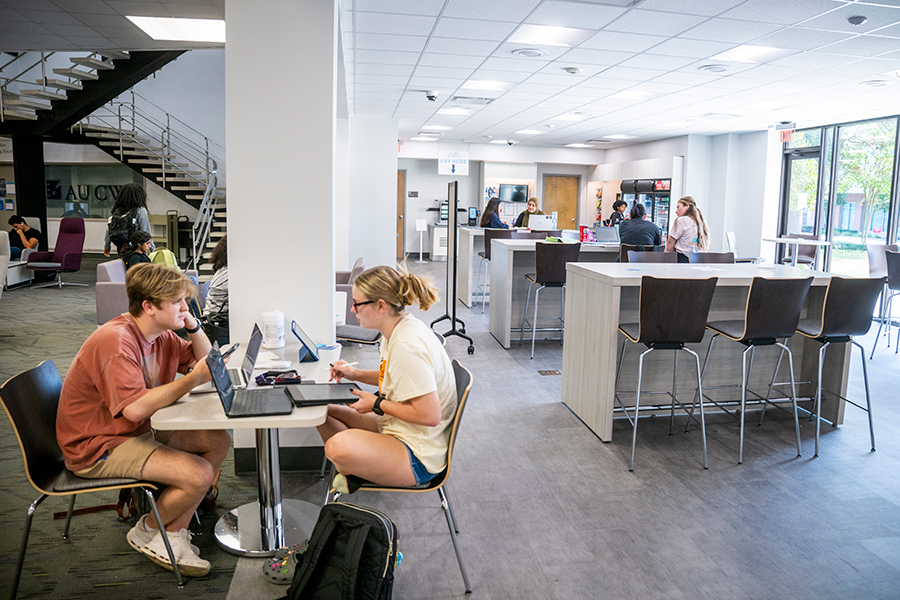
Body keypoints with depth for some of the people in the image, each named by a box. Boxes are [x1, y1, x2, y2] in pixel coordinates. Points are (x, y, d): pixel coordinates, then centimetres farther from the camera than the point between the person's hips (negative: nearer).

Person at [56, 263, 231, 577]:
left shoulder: (160, 335, 1)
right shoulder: (116, 342, -26)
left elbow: (203, 360, 14)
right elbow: (135, 408, -34)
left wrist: (193, 326, -5)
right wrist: (194, 379, -28)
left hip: (139, 431, 10)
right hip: (97, 448, -10)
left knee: (219, 441, 1)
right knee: (200, 474, -21)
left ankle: (174, 534, 3)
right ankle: (146, 533, 8)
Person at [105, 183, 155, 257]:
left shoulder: (117, 210, 5)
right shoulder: (140, 210, -10)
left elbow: (109, 229, 8)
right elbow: (146, 232, -11)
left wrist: (106, 246, 18)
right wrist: (153, 248, -4)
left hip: (120, 247, 6)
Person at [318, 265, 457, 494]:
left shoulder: (407, 346, -28)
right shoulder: (401, 327, 2)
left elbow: (429, 415, -30)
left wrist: (377, 404, -17)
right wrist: (356, 374, 8)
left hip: (419, 458, -10)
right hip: (398, 431, 10)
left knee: (337, 446, -33)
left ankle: (352, 475, 1)